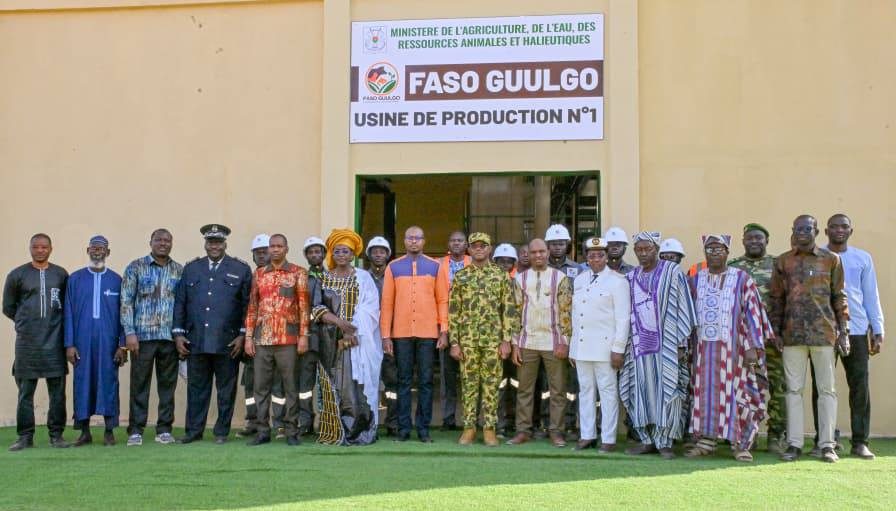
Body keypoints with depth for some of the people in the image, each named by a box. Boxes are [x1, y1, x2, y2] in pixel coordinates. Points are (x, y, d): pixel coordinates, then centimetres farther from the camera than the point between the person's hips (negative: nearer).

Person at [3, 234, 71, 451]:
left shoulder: (61, 274, 8)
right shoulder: (17, 275, 5)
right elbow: (8, 307, 11)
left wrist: (54, 321, 4)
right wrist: (27, 321, 9)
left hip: (54, 341, 1)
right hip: (26, 342, -1)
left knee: (57, 391, 1)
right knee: (25, 391, 3)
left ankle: (56, 434, 9)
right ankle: (25, 436, 11)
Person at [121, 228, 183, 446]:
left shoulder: (180, 271, 10)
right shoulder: (136, 267, 3)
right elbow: (126, 301, -1)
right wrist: (129, 332, -9)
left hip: (170, 337, 2)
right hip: (143, 335, -2)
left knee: (168, 384, 5)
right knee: (139, 383, 1)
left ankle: (164, 429, 13)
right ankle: (135, 430, 8)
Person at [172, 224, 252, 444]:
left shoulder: (241, 270, 4)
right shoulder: (191, 268, 12)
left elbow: (248, 305, 1)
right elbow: (180, 302, 11)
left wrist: (242, 335, -5)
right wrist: (178, 333, 4)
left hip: (228, 343, -2)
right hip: (196, 342, 2)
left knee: (226, 390, 5)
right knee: (196, 388, 8)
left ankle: (222, 432, 15)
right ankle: (194, 431, 17)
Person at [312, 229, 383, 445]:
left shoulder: (363, 277, 7)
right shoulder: (324, 278, 11)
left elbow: (370, 308, -2)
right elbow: (316, 307, 1)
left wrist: (353, 331, -14)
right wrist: (338, 322, -15)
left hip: (358, 339, -2)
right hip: (331, 339, 2)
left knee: (353, 382, -10)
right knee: (335, 385, -1)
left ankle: (357, 430, -4)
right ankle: (337, 431, 4)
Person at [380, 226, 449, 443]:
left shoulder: (435, 266, 6)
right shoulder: (393, 267, 6)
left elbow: (442, 300, 6)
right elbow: (387, 303, 4)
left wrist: (444, 330, -2)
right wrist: (385, 335, 0)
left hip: (428, 332, 0)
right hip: (401, 333, 0)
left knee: (425, 381, 4)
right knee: (404, 381, 5)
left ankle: (423, 429, 10)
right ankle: (403, 428, 11)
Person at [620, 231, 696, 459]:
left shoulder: (671, 272, -1)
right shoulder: (631, 277, 13)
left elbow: (682, 307, -4)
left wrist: (681, 344, -9)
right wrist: (625, 344, 11)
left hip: (665, 344, -4)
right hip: (640, 344, 4)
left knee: (665, 391, -3)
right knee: (642, 391, 4)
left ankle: (664, 442, 4)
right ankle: (648, 440, 12)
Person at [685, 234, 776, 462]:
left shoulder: (741, 279, 0)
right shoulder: (696, 280, 11)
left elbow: (752, 313, -4)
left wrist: (752, 347, -11)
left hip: (732, 347, -3)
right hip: (704, 348, 3)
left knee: (736, 393, -2)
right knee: (705, 391, 5)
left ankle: (741, 444, 6)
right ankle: (705, 441, 12)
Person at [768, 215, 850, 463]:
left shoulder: (831, 259, 5)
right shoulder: (783, 261, 8)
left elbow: (839, 297, 6)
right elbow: (775, 298, 10)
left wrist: (843, 331, 1)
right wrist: (774, 332, 4)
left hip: (824, 333, -1)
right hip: (792, 334, 1)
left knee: (827, 389, 3)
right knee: (794, 389, 4)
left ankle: (827, 444, 9)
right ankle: (794, 444, 9)